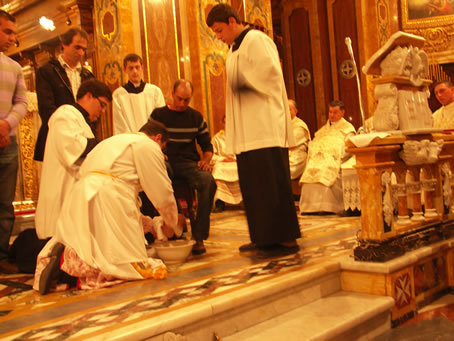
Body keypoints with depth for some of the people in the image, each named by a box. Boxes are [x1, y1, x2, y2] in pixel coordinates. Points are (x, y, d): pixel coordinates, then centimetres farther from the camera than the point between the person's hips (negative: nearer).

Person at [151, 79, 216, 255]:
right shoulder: (158, 114, 13)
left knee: (208, 180, -32)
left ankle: (199, 237, -25)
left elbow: (207, 145, 21)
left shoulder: (196, 117, 18)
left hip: (188, 162, 1)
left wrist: (205, 161, 0)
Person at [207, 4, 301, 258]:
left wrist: (243, 81, -13)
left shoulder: (256, 40, -6)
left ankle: (285, 239, -2)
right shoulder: (235, 49, 22)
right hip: (247, 132, 10)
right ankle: (263, 238, 16)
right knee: (253, 185, 9)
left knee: (269, 184, -9)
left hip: (264, 128, -10)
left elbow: (271, 71, -19)